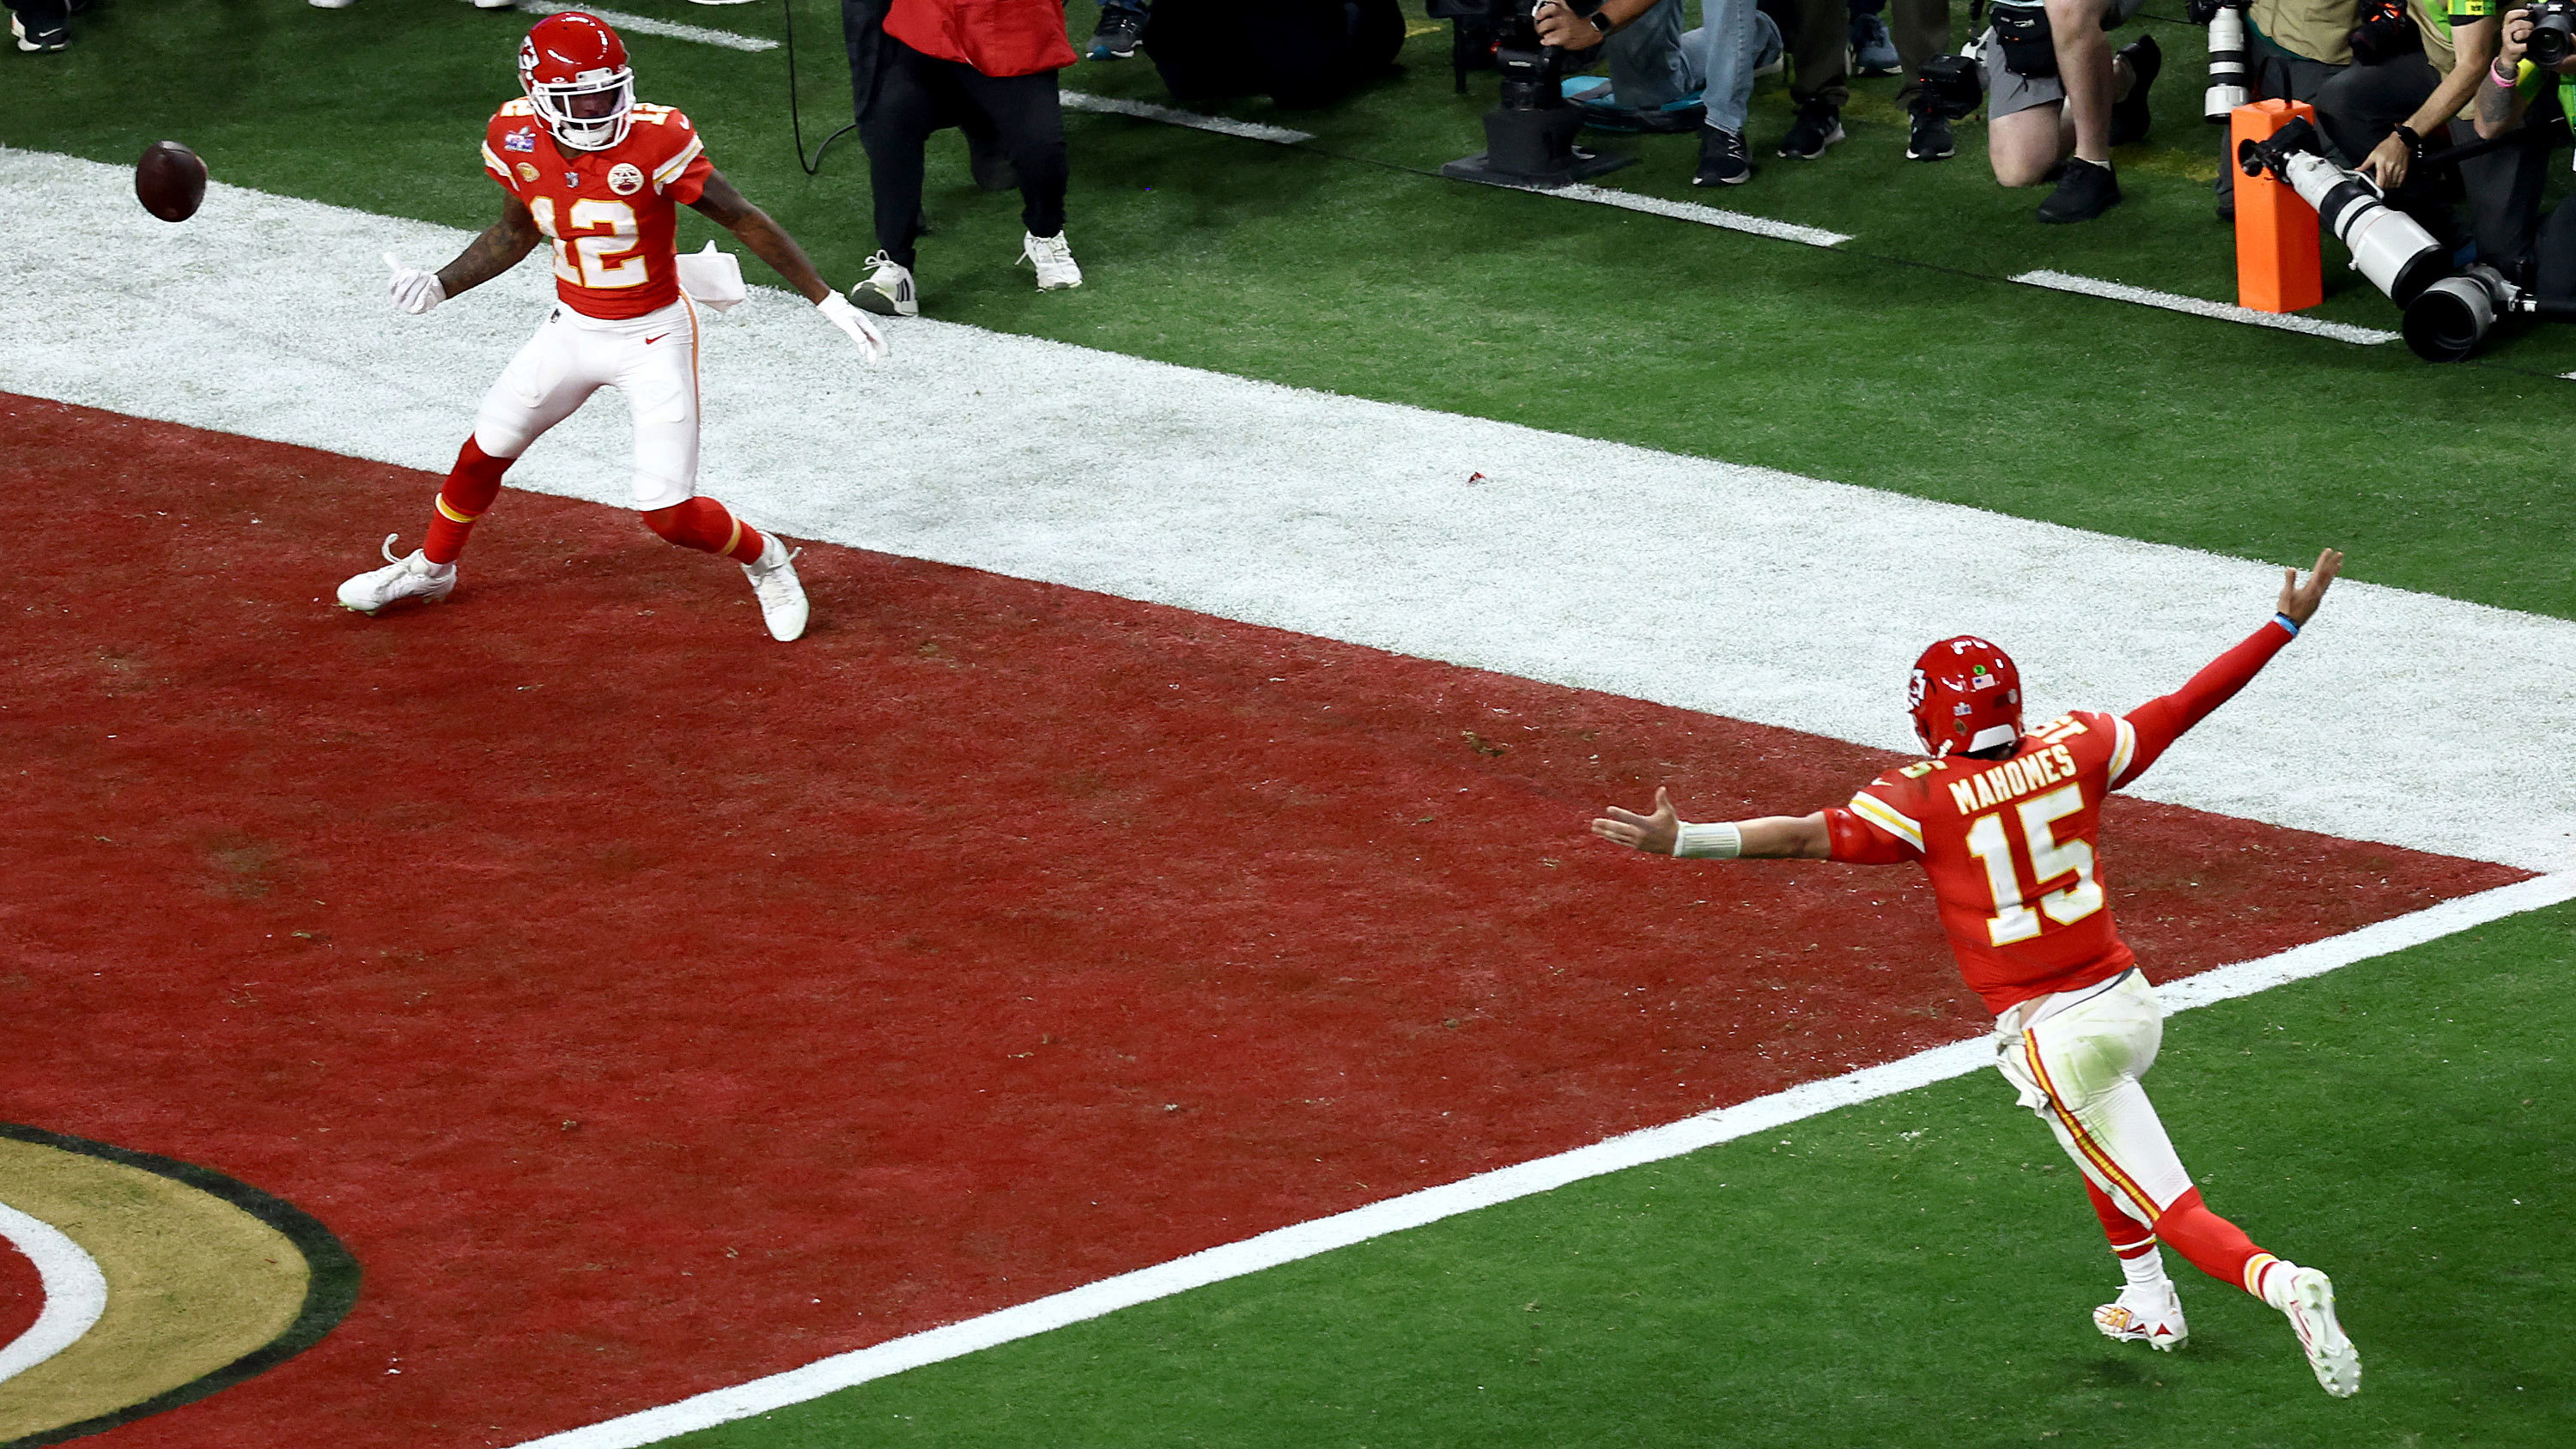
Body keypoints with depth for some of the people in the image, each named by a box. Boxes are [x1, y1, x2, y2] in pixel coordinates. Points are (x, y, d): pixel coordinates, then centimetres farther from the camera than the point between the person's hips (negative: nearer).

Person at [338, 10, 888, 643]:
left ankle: (763, 559, 23)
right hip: (574, 330, 5)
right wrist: (439, 286, 3)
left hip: (652, 340, -5)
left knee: (669, 514, -7)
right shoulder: (516, 140, -11)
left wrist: (828, 302, -21)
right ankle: (430, 568, 44)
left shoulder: (654, 140, -26)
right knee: (484, 452, 17)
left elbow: (745, 220, -20)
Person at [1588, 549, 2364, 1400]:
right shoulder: (2072, 753, 1)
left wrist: (1684, 842, -26)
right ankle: (2149, 1306, 46)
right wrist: (2284, 626, 17)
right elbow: (2186, 706, 7)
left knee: (2170, 1205, -3)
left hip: (2052, 1035, -6)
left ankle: (2278, 1281, -28)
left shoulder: (1924, 798, -12)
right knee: (2098, 1134, 37)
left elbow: (1807, 837, -22)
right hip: (2133, 1003, 6)